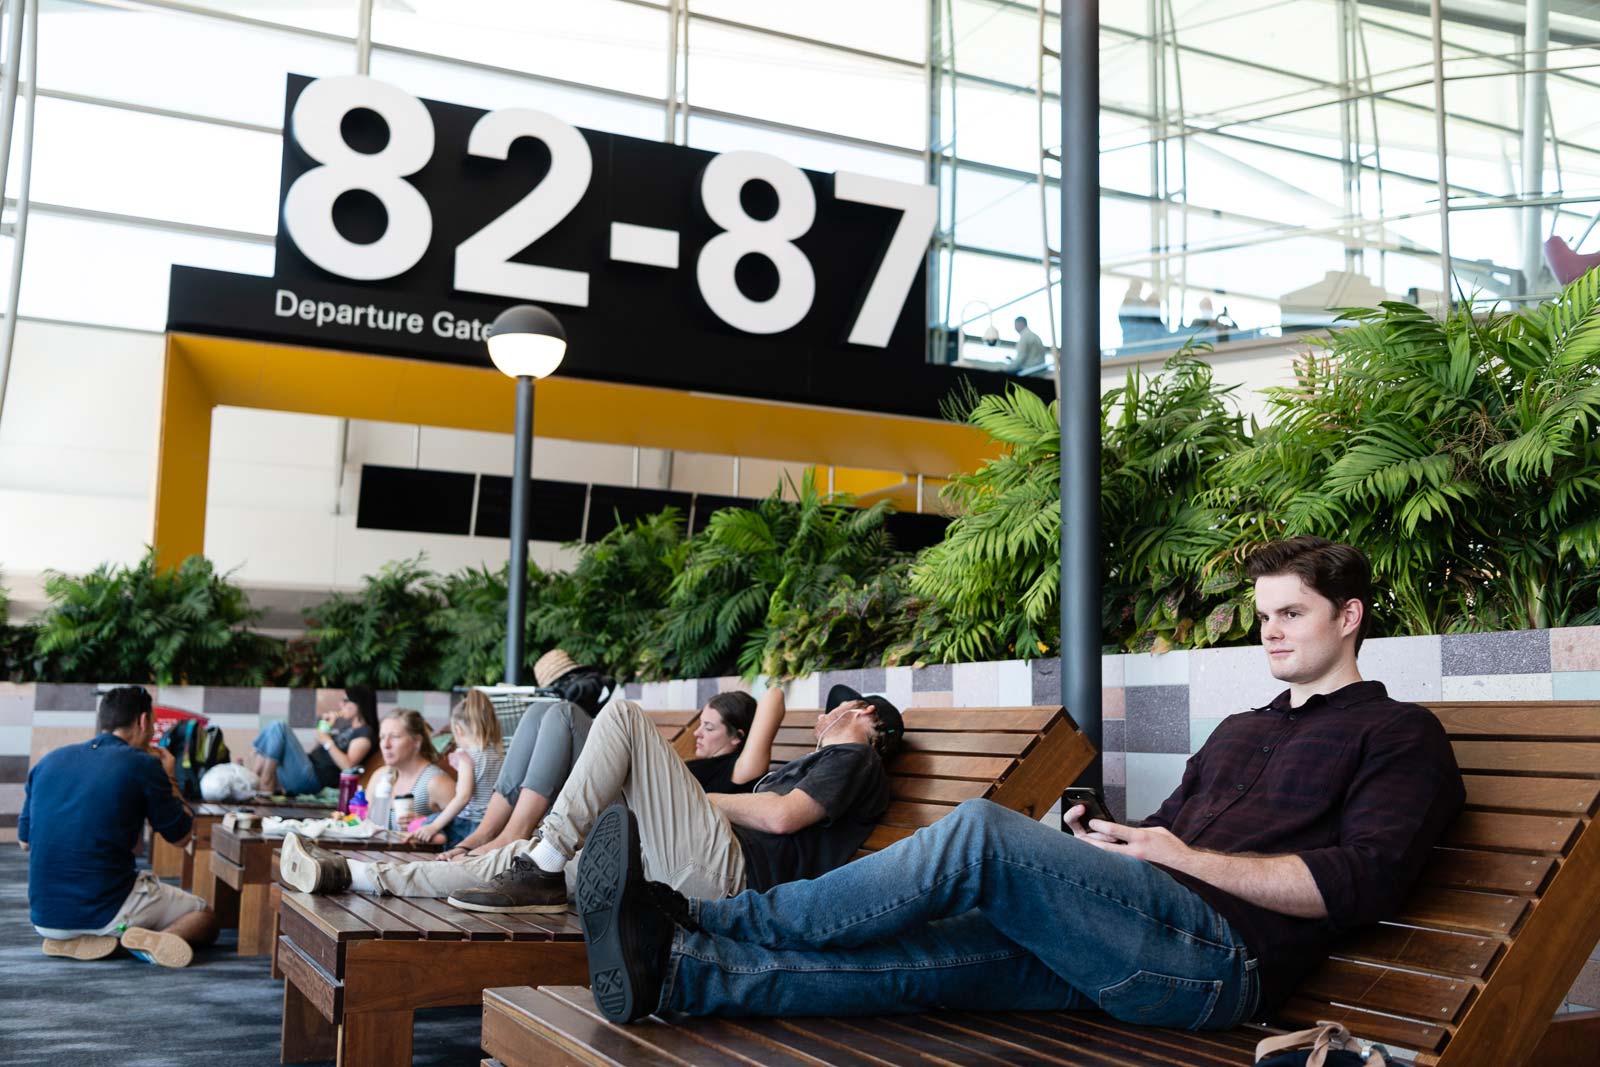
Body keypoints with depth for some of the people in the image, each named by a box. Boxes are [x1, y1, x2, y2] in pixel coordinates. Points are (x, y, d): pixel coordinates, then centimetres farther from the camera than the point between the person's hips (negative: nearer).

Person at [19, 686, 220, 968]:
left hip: (44, 918, 5)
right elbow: (181, 835, 3)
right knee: (205, 917, 15)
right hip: (109, 911, -5)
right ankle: (150, 941, -16)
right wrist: (168, 777, 18)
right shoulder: (142, 765, -8)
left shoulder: (48, 761, 7)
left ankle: (68, 942, 6)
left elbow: (24, 841, 18)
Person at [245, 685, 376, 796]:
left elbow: (348, 765, -17)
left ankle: (266, 787, -15)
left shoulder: (365, 732, -4)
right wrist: (325, 725, 15)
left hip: (314, 779, -9)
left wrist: (328, 742, -15)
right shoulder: (345, 725, 23)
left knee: (278, 726, -17)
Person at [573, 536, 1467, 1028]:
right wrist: (1108, 841, 6)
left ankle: (710, 922, -21)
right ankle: (676, 970, -27)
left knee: (983, 833, -25)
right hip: (1131, 947, 8)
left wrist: (1194, 860, -8)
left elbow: (1363, 883, -7)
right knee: (921, 953, -16)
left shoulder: (1399, 736, 9)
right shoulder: (1240, 732, 32)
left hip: (1221, 955, -7)